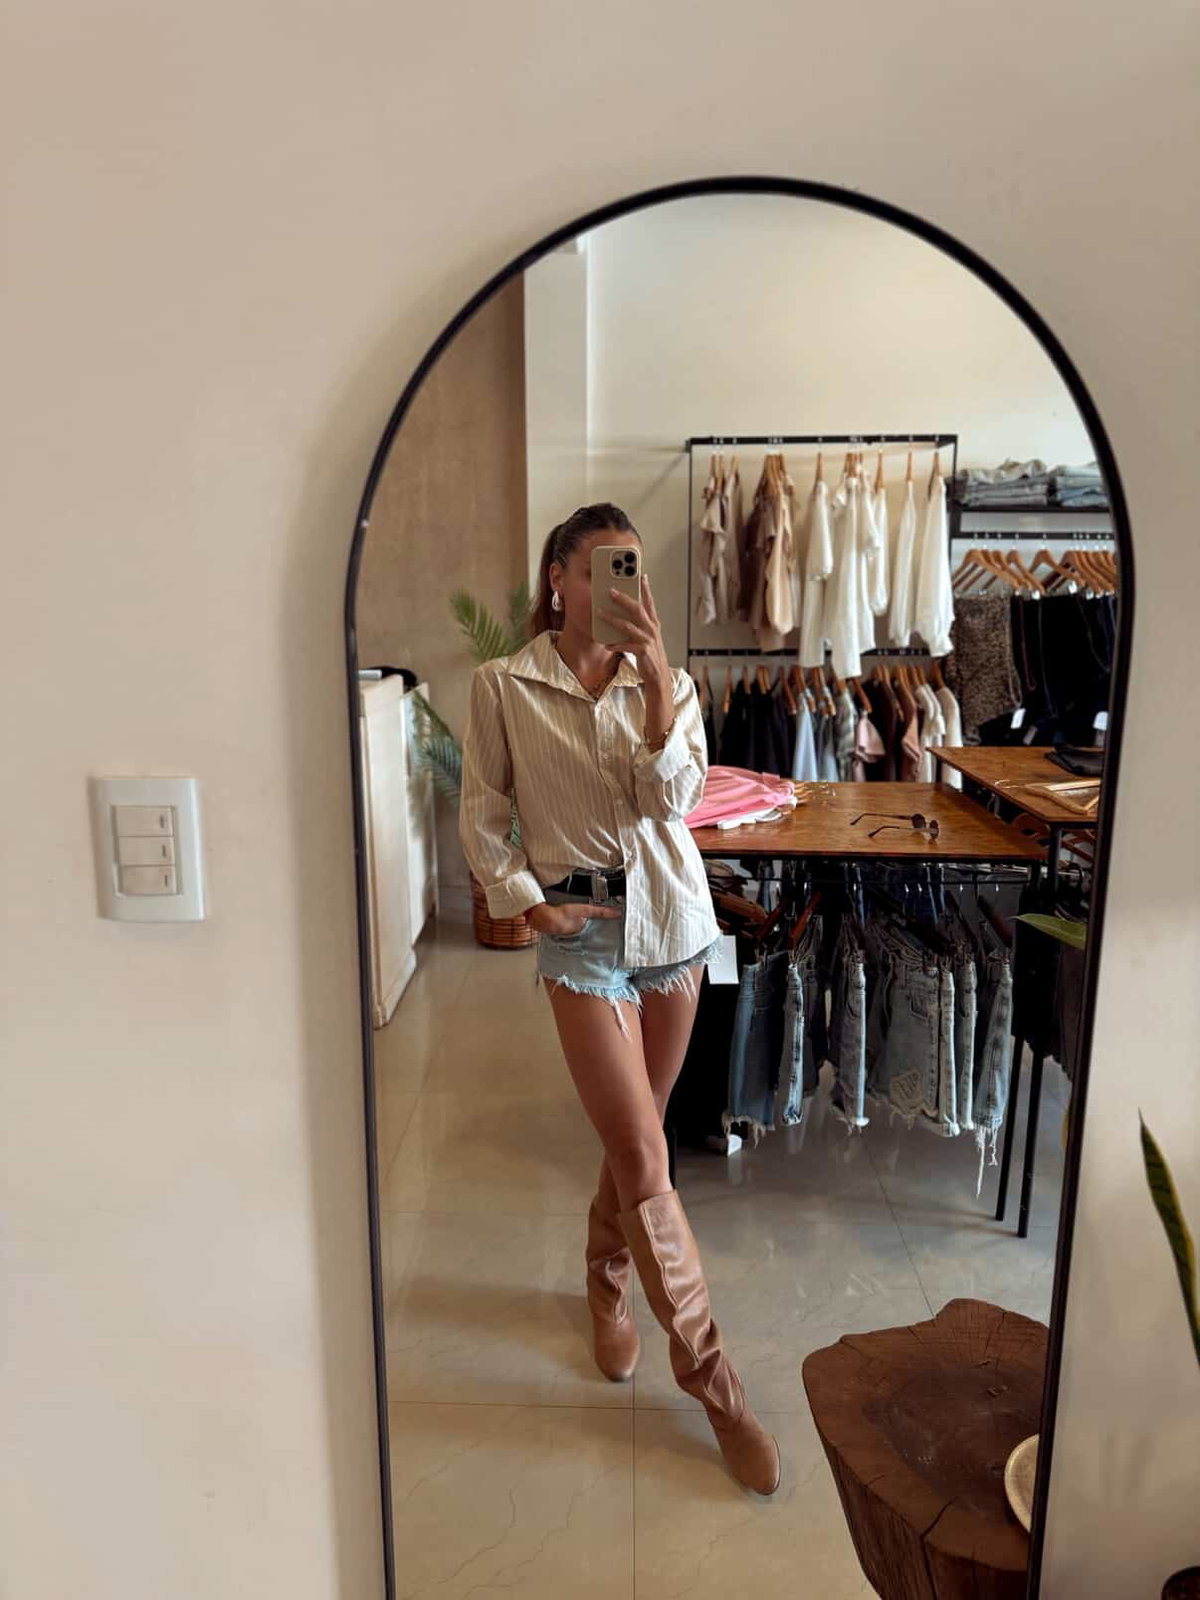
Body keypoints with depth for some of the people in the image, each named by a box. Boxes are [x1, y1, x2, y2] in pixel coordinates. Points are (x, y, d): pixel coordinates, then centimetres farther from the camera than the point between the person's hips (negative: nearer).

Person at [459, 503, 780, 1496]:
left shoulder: (667, 684, 2)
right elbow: (482, 815, 1)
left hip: (673, 922, 3)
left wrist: (655, 674, -21)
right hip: (583, 932, -3)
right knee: (643, 1159, -5)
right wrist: (526, 901, -7)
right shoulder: (503, 687, -3)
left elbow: (674, 797, -13)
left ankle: (609, 1284, 45)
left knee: (637, 1137, 17)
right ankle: (712, 1376, 12)